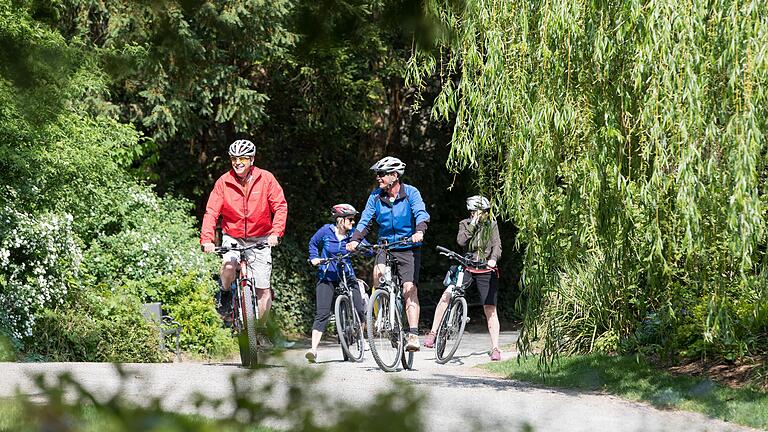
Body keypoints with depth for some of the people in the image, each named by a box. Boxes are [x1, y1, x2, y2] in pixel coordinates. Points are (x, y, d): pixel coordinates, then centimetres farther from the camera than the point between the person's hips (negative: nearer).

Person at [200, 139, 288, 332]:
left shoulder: (265, 178, -9)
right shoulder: (224, 182, -8)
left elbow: (280, 206, -10)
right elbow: (211, 211, -12)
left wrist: (276, 233, -26)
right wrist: (207, 239, -26)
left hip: (260, 239, 0)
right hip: (233, 237, 0)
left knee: (263, 291, -4)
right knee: (228, 265, -31)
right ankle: (225, 293, 1)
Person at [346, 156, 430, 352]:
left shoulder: (411, 193, -10)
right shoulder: (376, 196, 1)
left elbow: (421, 214, -23)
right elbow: (366, 220, -2)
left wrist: (419, 232, -44)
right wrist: (355, 240, -20)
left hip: (408, 248, -3)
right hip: (385, 247, 3)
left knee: (409, 289, -11)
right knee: (378, 272, -27)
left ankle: (413, 335, -11)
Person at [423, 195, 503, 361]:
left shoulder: (492, 225, 3)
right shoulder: (465, 224, 4)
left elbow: (497, 245, -8)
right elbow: (461, 241, -14)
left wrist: (493, 259, -28)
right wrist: (473, 224, -18)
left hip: (486, 271, -1)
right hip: (467, 268, 1)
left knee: (490, 310, -4)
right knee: (446, 296, -18)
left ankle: (495, 348, 1)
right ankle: (433, 333, -9)